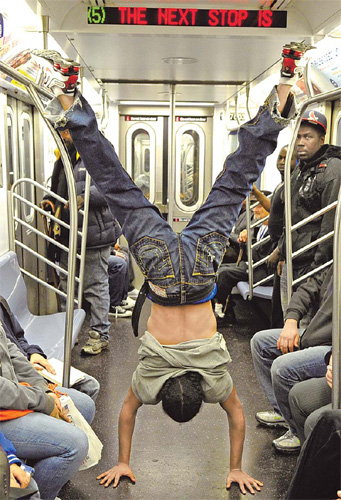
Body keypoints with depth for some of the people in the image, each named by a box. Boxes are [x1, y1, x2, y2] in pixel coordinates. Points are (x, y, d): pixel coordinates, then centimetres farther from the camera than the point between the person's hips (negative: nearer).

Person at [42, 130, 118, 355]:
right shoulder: (63, 158, 19)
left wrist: (84, 197, -28)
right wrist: (49, 200, 9)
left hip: (93, 233, -9)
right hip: (68, 233, 9)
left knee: (95, 286, 0)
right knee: (67, 283, 18)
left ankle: (100, 334, 12)